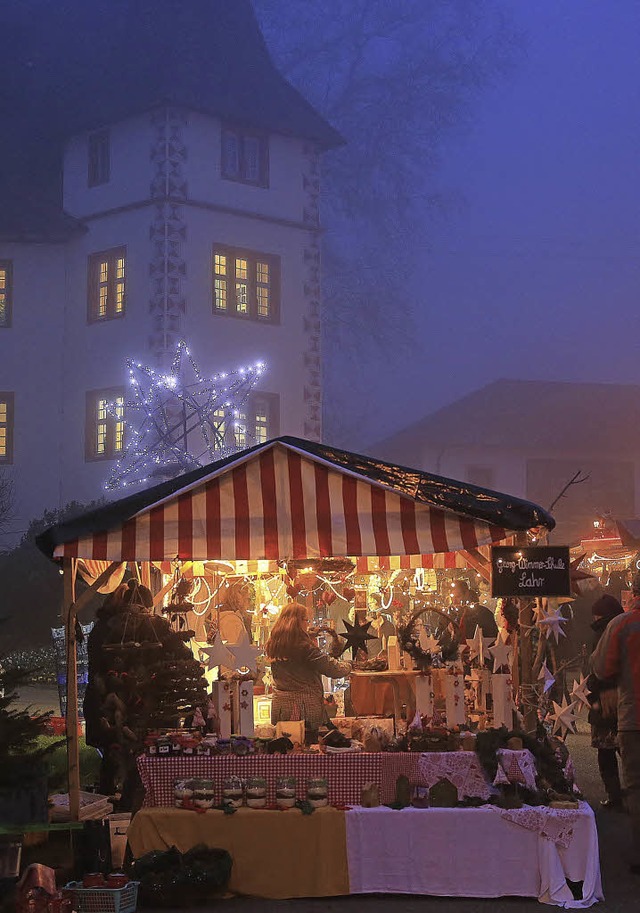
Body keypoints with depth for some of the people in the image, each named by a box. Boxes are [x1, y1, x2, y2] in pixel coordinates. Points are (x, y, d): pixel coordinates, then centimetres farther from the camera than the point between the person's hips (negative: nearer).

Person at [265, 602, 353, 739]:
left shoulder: (272, 646, 3)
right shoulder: (305, 648, -17)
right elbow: (334, 670, -14)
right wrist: (349, 665, 6)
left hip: (280, 709, 6)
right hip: (305, 709, -6)